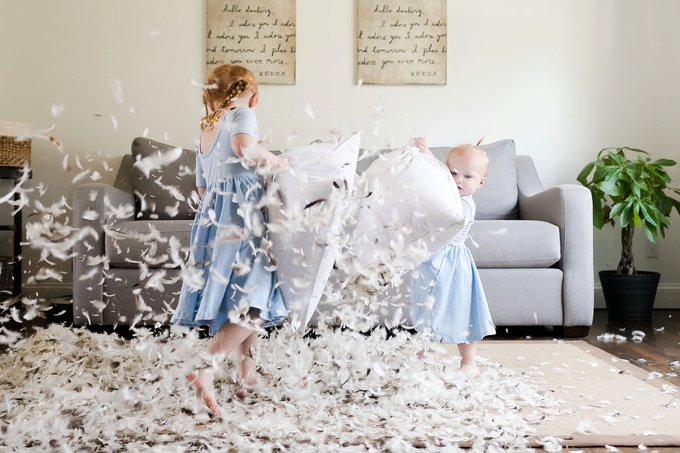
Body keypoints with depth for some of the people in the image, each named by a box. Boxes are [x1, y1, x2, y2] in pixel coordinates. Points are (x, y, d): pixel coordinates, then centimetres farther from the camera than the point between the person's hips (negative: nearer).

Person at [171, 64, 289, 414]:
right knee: (254, 301, -12)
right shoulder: (241, 115, 3)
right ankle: (205, 368, -23)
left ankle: (246, 372, 18)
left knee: (241, 298, 14)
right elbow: (243, 146, -21)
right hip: (241, 216, -8)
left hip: (211, 214, 9)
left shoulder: (204, 133, 25)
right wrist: (275, 160, -6)